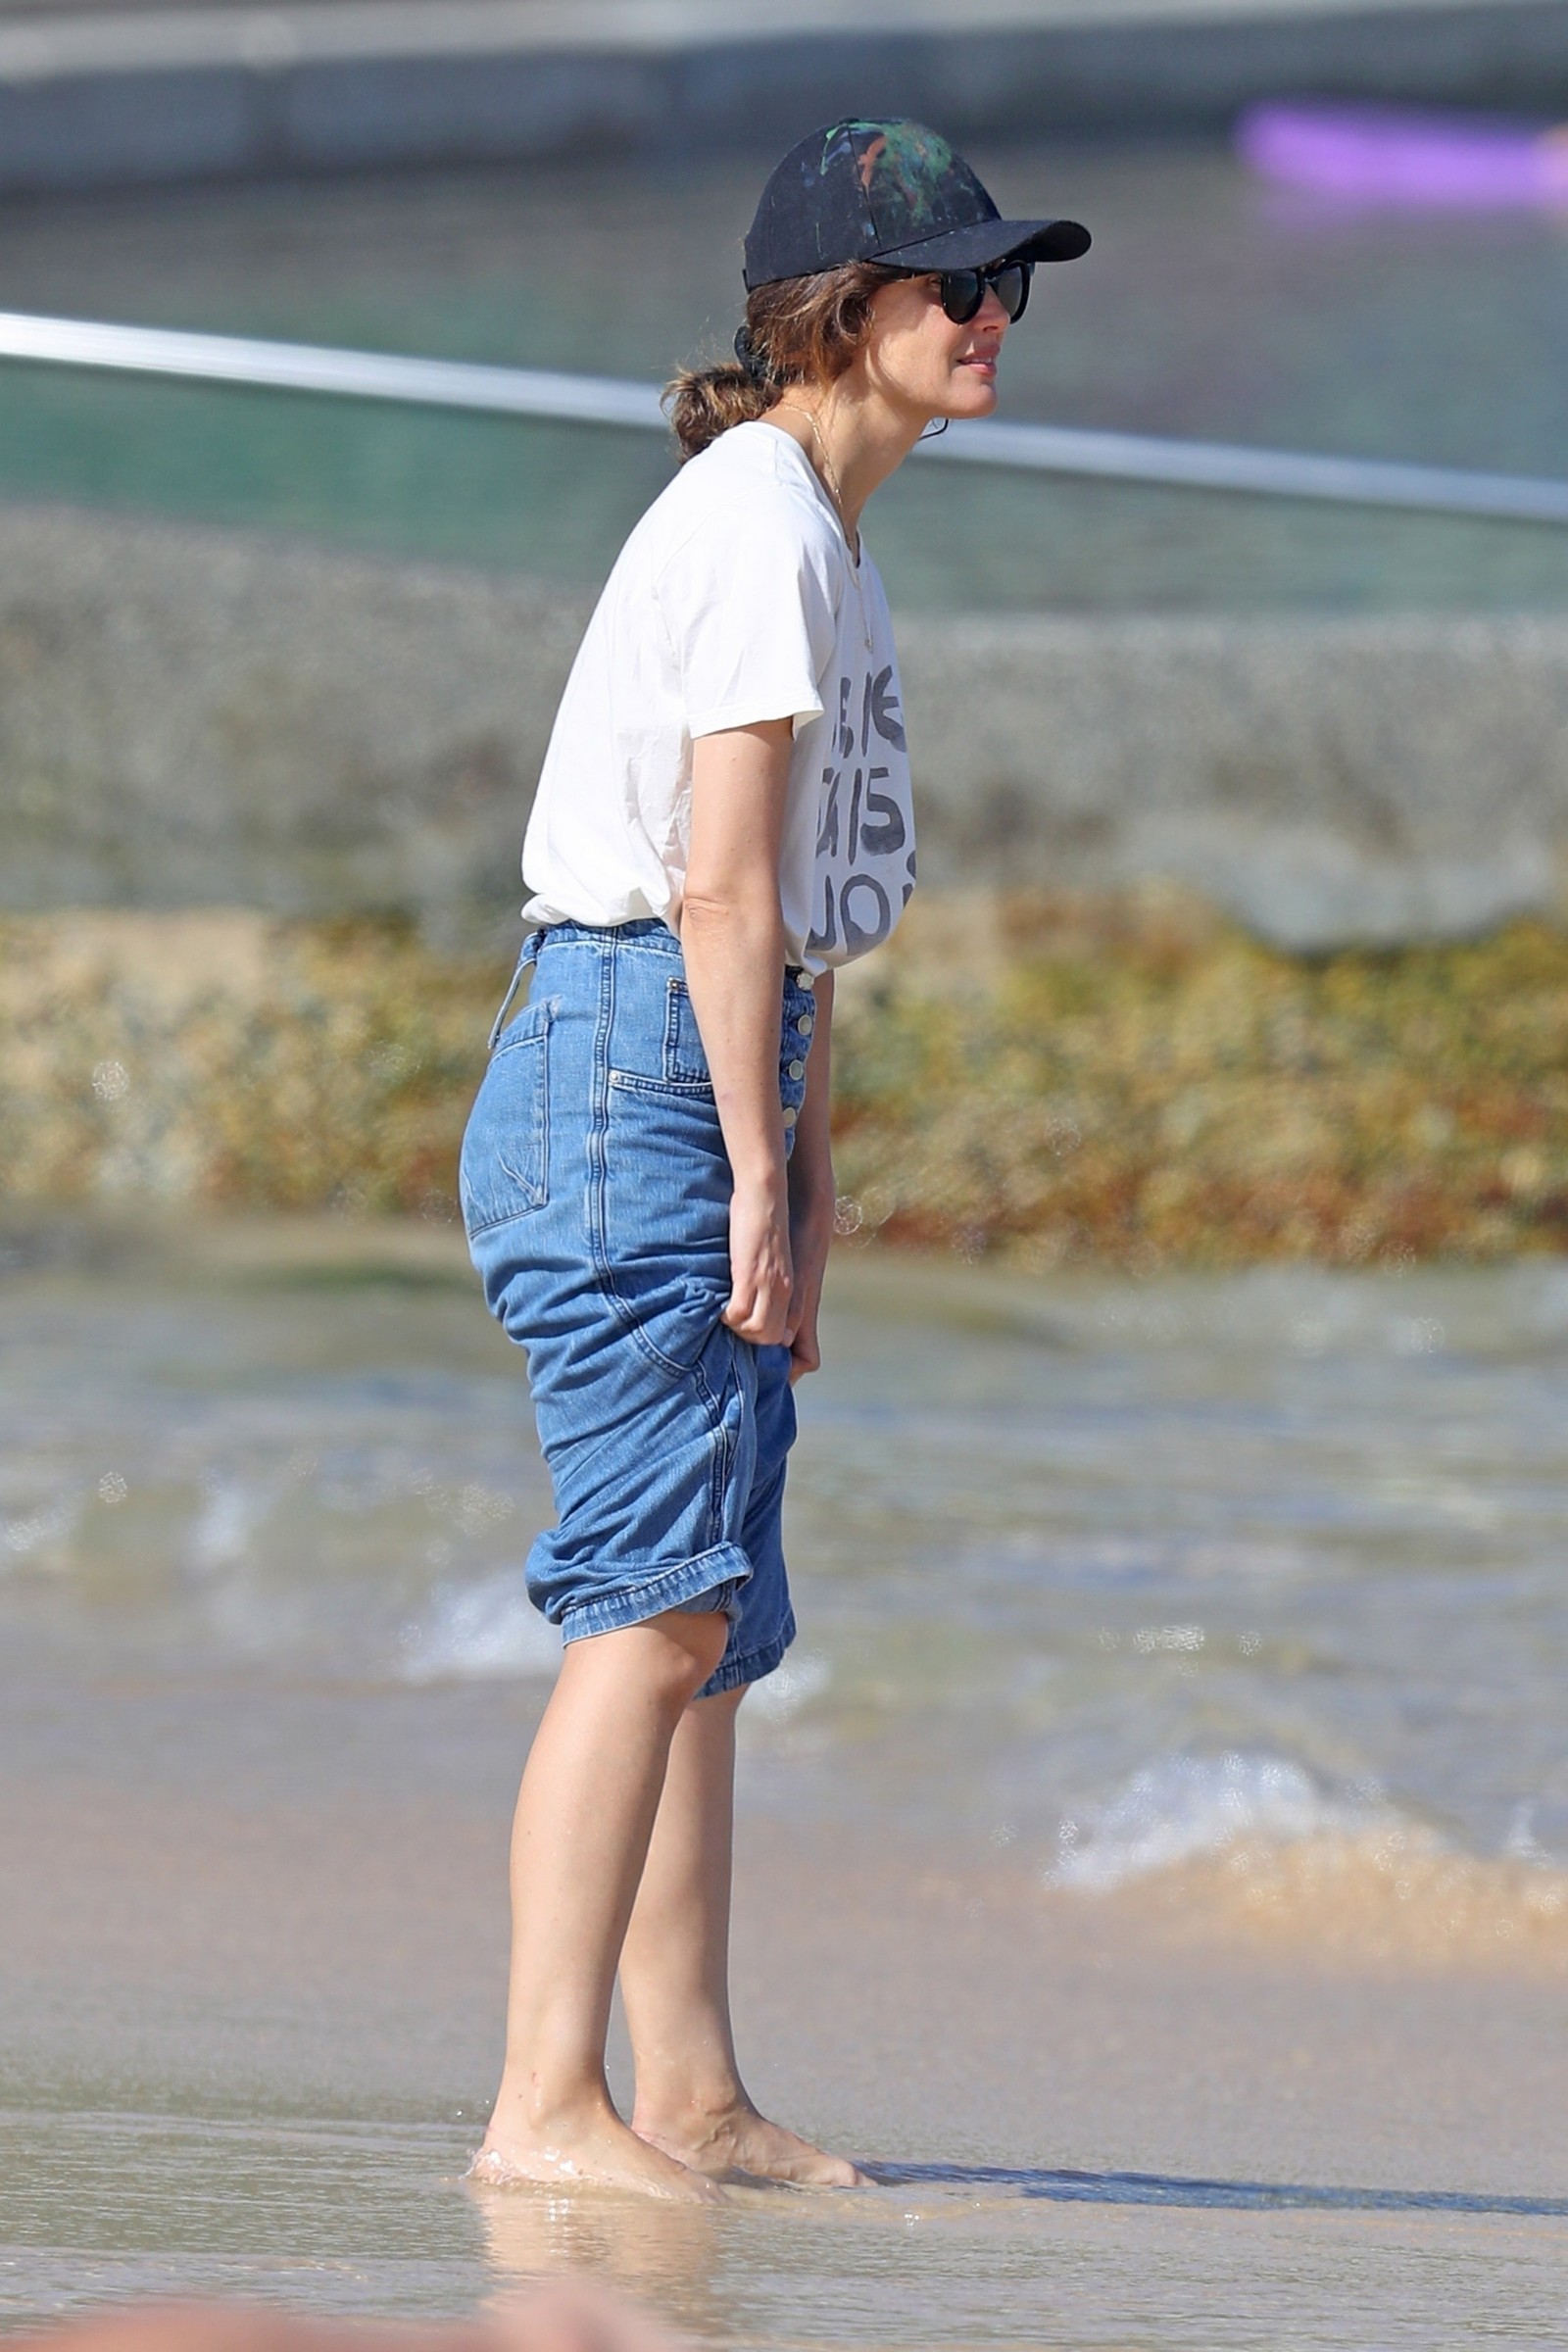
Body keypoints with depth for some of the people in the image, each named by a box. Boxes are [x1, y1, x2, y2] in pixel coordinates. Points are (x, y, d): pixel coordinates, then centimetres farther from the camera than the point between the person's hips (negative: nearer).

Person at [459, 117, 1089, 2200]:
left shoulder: (825, 541, 19)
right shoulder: (760, 522, -13)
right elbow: (723, 883, -18)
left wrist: (803, 1172, 20)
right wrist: (759, 1173, -18)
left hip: (719, 1082, 11)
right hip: (634, 1068, -11)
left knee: (712, 1622, 9)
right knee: (659, 1599, -16)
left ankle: (693, 2100, 11)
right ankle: (548, 2103, -20)